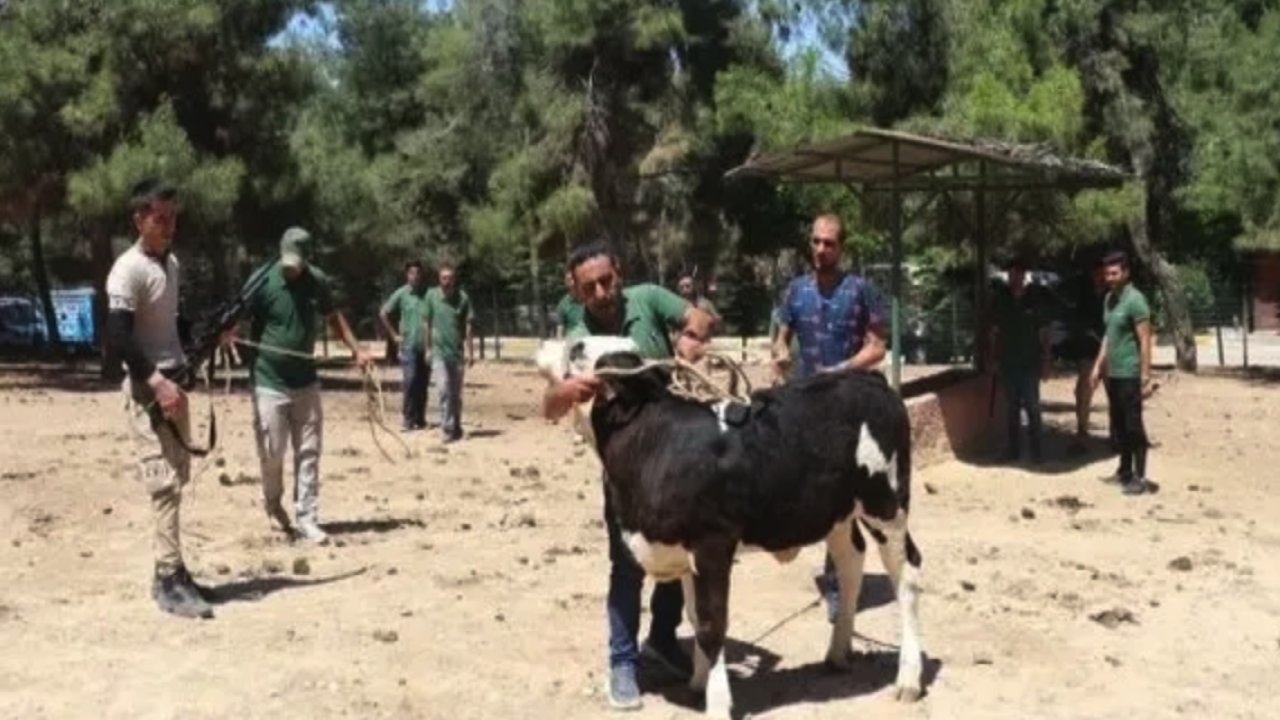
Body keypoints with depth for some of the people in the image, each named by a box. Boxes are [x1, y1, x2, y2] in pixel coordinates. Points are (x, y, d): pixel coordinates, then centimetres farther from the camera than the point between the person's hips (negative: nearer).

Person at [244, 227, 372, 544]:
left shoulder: (317, 281, 1)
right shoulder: (263, 282, -12)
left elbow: (332, 316, 16)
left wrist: (356, 349, 10)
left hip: (306, 381, 4)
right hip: (269, 382, -3)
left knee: (308, 453, 3)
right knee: (272, 453, 1)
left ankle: (306, 518, 9)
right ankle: (273, 505, 28)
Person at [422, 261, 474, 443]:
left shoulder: (462, 297, -1)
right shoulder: (431, 295, -2)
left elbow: (467, 325, 2)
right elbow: (426, 323, 5)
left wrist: (470, 351, -1)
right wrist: (428, 349, 5)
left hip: (457, 351, 1)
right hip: (438, 351, -1)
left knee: (456, 393, 10)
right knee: (443, 389, -15)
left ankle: (456, 427, 24)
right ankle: (448, 428, -12)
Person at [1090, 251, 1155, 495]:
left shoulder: (1135, 300, -13)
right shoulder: (1109, 299, 12)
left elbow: (1145, 340, -15)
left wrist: (1146, 378, -19)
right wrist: (1098, 366, 17)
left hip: (1129, 374, -8)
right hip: (1112, 373, 8)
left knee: (1133, 426, -4)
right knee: (1118, 426, 14)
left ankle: (1139, 477, 2)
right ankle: (1125, 471, 24)